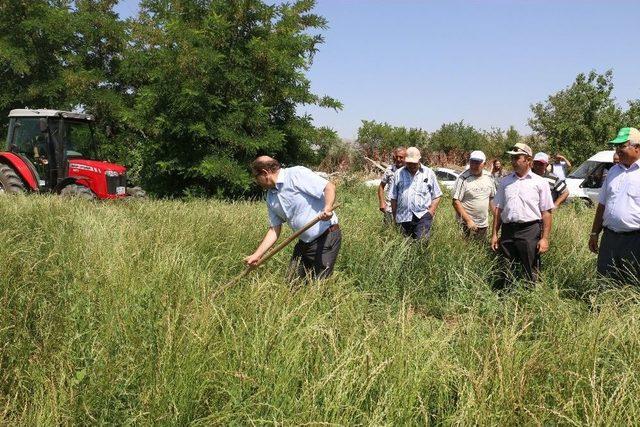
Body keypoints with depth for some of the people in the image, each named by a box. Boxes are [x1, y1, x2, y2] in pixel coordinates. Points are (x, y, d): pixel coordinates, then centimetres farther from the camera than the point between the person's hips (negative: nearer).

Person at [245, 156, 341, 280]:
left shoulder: (297, 174, -13)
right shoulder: (271, 198, 11)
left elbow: (330, 187, -19)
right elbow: (274, 230, 13)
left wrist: (327, 208, -36)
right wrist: (257, 255, 6)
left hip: (327, 237, -8)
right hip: (304, 242, 8)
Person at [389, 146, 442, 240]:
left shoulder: (429, 173, 7)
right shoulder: (398, 174, 10)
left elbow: (436, 196, 8)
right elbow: (394, 198, 11)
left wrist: (431, 211, -5)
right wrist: (395, 216, 8)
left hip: (422, 216, -2)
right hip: (403, 218, 2)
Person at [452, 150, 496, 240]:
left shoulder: (489, 177, 7)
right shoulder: (463, 179, -12)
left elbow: (492, 198, 16)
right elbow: (456, 202, -15)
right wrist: (468, 220, -19)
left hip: (484, 224, 6)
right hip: (468, 225, -6)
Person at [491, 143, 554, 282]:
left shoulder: (540, 183, 2)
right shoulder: (505, 182, 12)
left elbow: (546, 213, -1)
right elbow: (498, 209, 13)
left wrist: (545, 238, -7)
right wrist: (494, 234, 8)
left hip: (530, 231, -3)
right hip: (507, 231, 4)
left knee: (530, 273, 1)